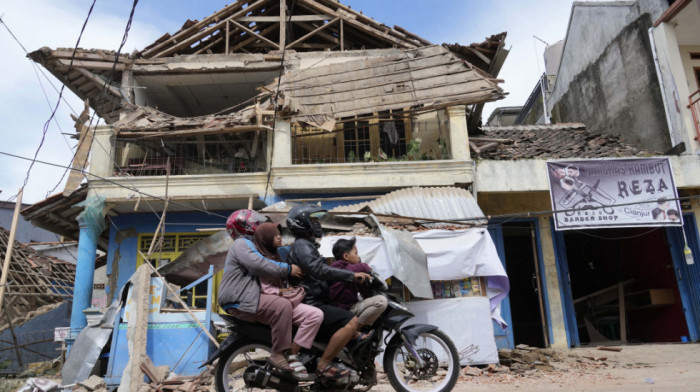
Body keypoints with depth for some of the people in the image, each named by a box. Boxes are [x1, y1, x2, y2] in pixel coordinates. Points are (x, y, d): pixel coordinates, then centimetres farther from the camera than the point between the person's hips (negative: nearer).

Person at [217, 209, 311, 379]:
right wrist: (288, 269, -18)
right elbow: (259, 264, -22)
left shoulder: (249, 245, 29)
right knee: (283, 306, -27)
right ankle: (278, 354, -23)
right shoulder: (241, 244, -6)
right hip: (240, 301, -11)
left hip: (246, 297, 11)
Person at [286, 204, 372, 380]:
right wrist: (352, 275, -28)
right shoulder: (301, 245, -11)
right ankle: (323, 365, -20)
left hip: (317, 303, 11)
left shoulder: (307, 245, 23)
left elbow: (322, 272, 28)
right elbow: (320, 270, -27)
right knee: (351, 321, -26)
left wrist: (353, 278, 22)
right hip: (310, 306, -11)